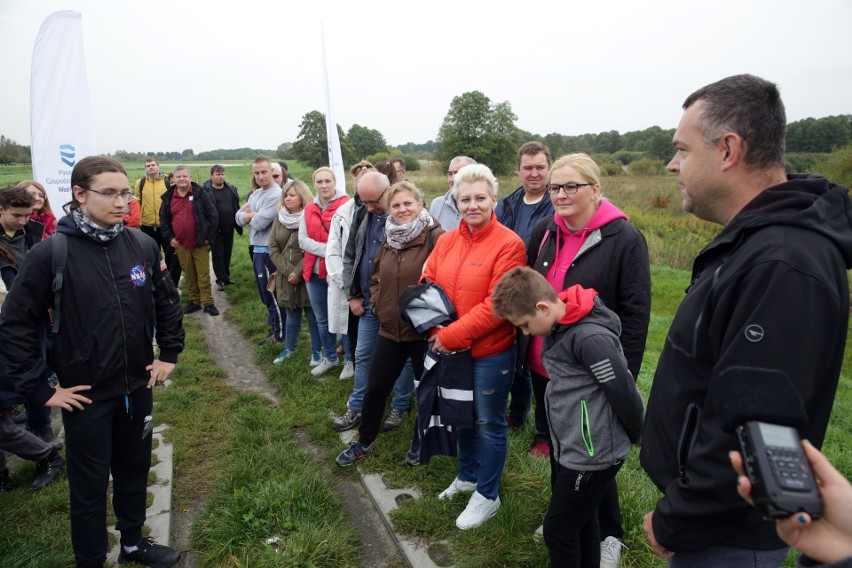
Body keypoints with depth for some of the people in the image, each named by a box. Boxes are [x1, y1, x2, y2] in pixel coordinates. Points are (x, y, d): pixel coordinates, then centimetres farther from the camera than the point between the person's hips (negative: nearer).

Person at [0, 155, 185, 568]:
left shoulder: (143, 245, -5)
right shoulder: (51, 254, -15)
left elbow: (168, 301, 10)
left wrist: (169, 353, 7)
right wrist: (40, 389, -10)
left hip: (138, 388, 4)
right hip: (86, 397, -4)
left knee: (134, 472, 21)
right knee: (89, 487, 13)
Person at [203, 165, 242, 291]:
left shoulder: (231, 189, 7)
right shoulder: (206, 191, -11)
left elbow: (236, 208, 12)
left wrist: (239, 224, 8)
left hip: (229, 229, 5)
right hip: (215, 230, -5)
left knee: (227, 254, 14)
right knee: (217, 255, 3)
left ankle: (226, 277, 26)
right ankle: (221, 280, 10)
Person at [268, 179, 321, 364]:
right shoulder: (279, 219, 8)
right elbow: (273, 248, 3)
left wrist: (298, 272, -18)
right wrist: (288, 271, -10)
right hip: (286, 277, 5)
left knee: (313, 315, 5)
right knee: (292, 314, 17)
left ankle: (316, 350, 19)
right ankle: (289, 347, 32)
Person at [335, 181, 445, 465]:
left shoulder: (435, 236, -14)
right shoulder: (389, 239, 9)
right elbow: (376, 277, 21)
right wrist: (377, 302, 8)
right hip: (390, 329, 6)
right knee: (375, 388, 14)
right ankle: (364, 442, 34)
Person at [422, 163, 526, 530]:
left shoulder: (509, 244, -16)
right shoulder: (446, 241, 3)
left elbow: (497, 305, -21)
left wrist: (452, 336, -20)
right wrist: (435, 331, -12)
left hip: (490, 353, -6)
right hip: (449, 350, 6)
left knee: (489, 423, 10)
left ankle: (487, 495, 31)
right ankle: (468, 476, 46)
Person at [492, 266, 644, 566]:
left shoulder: (591, 337, -27)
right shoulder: (561, 325, 2)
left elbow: (625, 393, -20)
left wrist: (636, 436, -2)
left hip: (592, 453, -9)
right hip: (568, 446, 9)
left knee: (558, 529, 5)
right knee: (579, 520, 23)